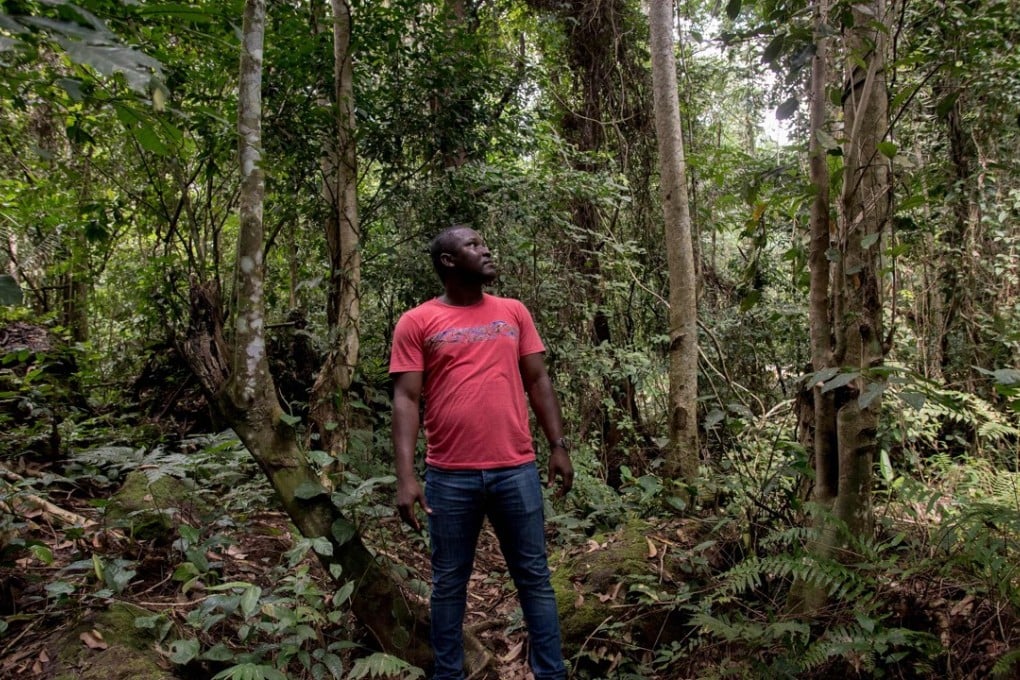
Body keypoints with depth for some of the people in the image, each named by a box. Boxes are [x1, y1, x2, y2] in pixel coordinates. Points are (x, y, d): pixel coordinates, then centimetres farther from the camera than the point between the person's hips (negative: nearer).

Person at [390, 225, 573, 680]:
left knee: (534, 578, 10)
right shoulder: (416, 323, 0)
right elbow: (406, 400, -5)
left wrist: (558, 446, 5)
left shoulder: (514, 312, 10)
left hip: (516, 469, 2)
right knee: (449, 584, 11)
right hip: (449, 476, -2)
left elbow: (538, 382, 12)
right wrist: (405, 476, -13)